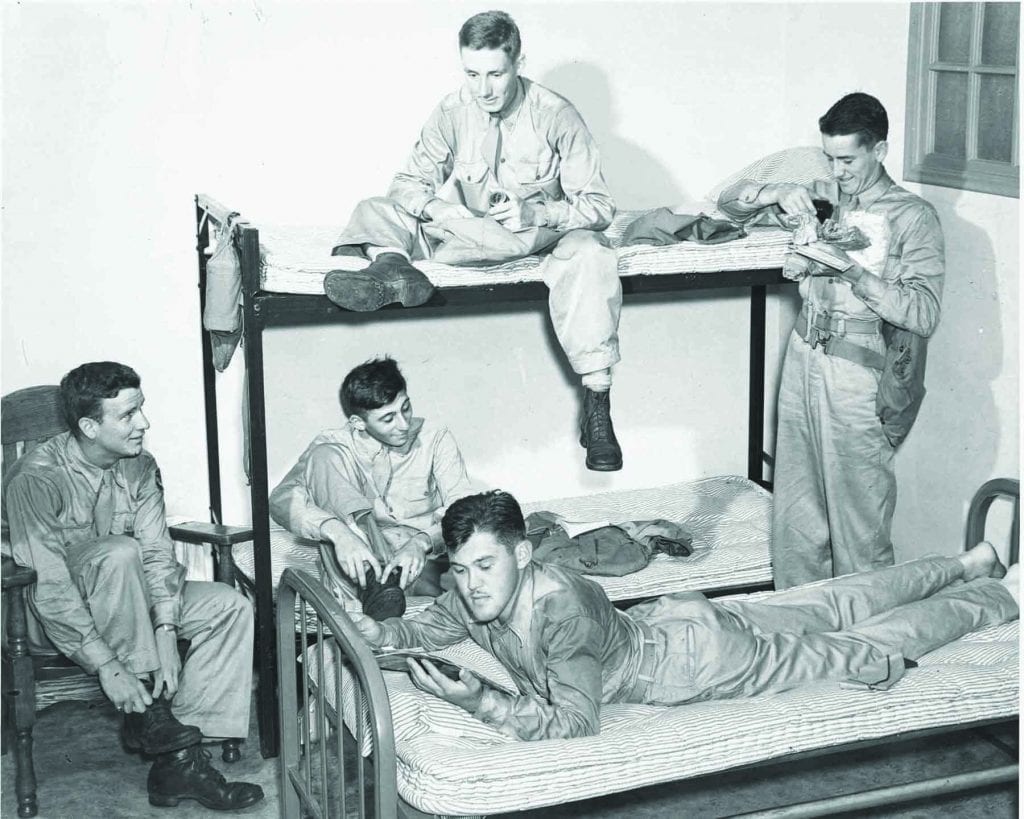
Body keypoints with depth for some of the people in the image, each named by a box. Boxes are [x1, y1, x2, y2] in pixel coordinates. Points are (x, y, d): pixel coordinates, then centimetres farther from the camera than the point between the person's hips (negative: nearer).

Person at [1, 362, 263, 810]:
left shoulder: (140, 467, -2)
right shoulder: (36, 479, -22)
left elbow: (158, 553, -6)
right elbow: (48, 587, -27)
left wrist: (165, 631, -22)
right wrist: (106, 665, -31)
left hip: (125, 602, 7)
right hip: (55, 617, -6)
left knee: (231, 606, -14)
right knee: (119, 553, -36)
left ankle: (179, 762, -18)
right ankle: (146, 712, -24)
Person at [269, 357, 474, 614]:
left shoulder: (435, 439, 2)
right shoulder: (336, 445, 0)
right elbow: (281, 499, -16)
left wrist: (421, 542, -30)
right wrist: (337, 532, -35)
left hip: (423, 559, -2)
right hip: (363, 560, 2)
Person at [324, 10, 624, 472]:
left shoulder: (555, 116, -14)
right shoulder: (453, 112, -5)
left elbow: (599, 206, -15)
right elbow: (408, 182, -2)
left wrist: (535, 213, -32)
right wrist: (434, 206, -26)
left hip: (542, 235, -3)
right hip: (468, 234, 4)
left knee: (589, 254, -38)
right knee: (374, 212, -10)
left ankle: (597, 407, -39)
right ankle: (393, 269, -47)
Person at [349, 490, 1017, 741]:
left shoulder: (561, 606, -40)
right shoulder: (475, 599, -16)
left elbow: (577, 721, -38)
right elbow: (425, 630, 3)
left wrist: (483, 703, -45)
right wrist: (372, 630, -16)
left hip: (699, 655, -7)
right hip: (662, 621, 7)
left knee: (868, 650, 11)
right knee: (831, 608, 23)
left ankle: (1005, 595, 31)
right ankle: (969, 565, 41)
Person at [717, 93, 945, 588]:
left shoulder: (912, 216, -4)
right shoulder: (821, 198, 12)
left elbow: (923, 315, -13)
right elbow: (730, 201, 15)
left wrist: (852, 271, -22)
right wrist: (777, 194, -5)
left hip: (859, 370, -5)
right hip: (804, 358, 5)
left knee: (859, 517, -3)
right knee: (796, 512, 10)